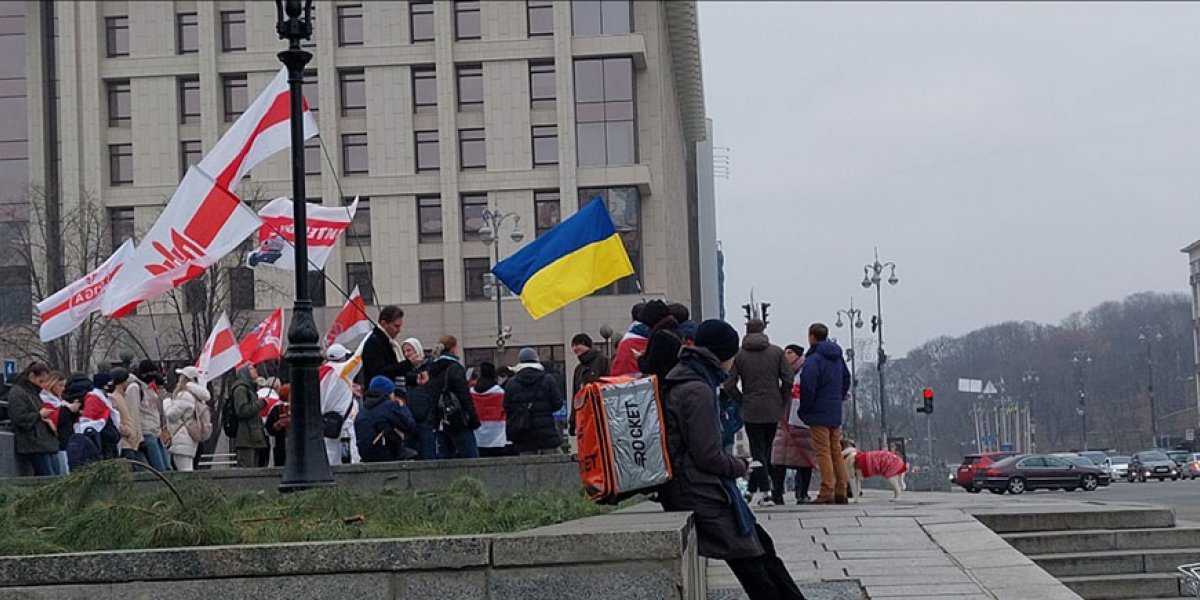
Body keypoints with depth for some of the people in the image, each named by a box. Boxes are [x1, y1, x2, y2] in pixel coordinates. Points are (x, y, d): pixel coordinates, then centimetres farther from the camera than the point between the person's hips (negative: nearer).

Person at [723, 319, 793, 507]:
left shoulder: (739, 355, -3)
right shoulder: (777, 352, 1)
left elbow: (729, 385, -8)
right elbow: (788, 380, -5)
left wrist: (741, 401, 7)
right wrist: (782, 402, 7)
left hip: (751, 411, -2)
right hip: (773, 410, 2)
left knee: (757, 450, 2)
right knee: (766, 449, 14)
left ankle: (764, 491, -10)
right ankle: (754, 489, 17)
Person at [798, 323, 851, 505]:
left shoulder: (813, 359, -15)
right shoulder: (837, 357, 13)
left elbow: (807, 387, -19)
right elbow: (846, 380, 22)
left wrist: (804, 410, -7)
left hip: (819, 414, -8)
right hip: (836, 413, 8)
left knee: (823, 451, -6)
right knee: (836, 451, 12)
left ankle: (827, 492, -8)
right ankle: (841, 491, 12)